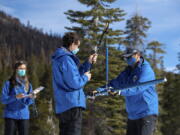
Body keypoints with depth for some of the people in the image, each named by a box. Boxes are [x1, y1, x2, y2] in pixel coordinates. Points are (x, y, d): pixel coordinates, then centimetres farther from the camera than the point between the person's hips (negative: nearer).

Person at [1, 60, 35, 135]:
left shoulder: (28, 85, 8)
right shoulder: (9, 83, -2)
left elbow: (27, 102, 4)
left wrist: (31, 98, -19)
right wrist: (16, 97, -20)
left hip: (24, 116, 3)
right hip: (11, 115, -3)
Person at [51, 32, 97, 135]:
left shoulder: (59, 58, 17)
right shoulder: (66, 59, -15)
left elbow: (74, 74, 20)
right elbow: (74, 83, -21)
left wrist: (88, 63, 13)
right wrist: (86, 77, -3)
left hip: (62, 105, 10)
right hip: (72, 105, -10)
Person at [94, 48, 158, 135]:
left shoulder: (146, 70, -11)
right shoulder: (128, 71, 15)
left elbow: (138, 88, -25)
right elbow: (115, 83, 9)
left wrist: (121, 92, -35)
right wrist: (99, 90, -7)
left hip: (147, 113, -8)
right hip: (132, 115, 8)